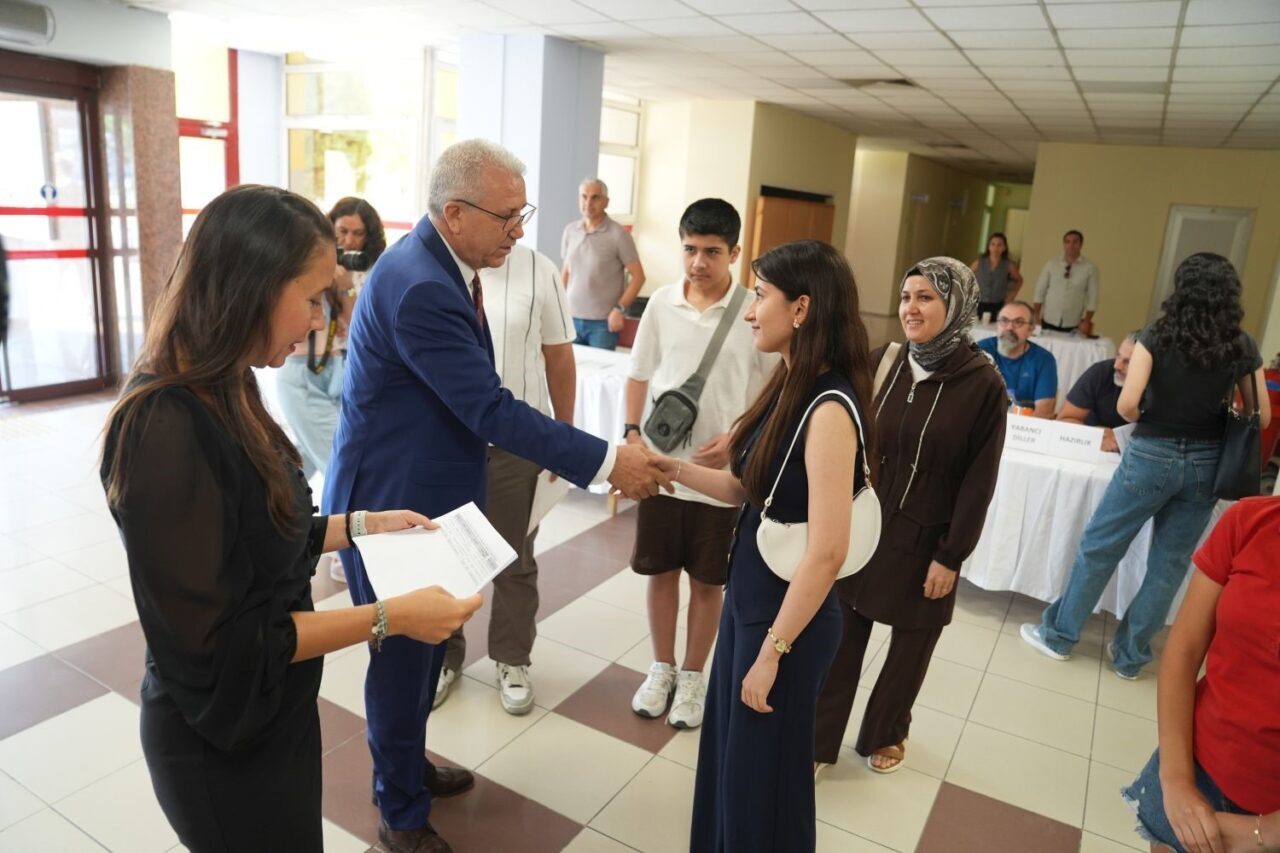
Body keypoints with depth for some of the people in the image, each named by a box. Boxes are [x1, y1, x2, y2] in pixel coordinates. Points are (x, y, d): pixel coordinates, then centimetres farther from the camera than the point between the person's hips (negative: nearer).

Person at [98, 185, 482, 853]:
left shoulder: (220, 392, -2)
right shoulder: (165, 429, -30)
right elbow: (217, 639, -27)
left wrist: (361, 525, 3)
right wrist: (389, 617, -25)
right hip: (224, 743, -8)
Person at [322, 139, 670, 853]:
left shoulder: (437, 264, 3)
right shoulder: (419, 287, -28)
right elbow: (491, 409, -29)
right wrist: (607, 462, -26)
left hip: (425, 495, 9)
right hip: (391, 504, -9)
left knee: (423, 646, 24)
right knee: (404, 656, 8)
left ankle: (406, 763, 47)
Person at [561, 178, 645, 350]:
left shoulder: (618, 234, -7)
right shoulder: (570, 231, 6)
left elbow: (638, 276, -6)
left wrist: (620, 309, -13)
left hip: (603, 322, -4)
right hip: (572, 317, 4)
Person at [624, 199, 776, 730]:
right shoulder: (662, 303, -1)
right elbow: (640, 376, 8)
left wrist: (738, 439, -16)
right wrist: (632, 434, -3)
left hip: (722, 472, -2)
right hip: (659, 463, 3)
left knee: (707, 582, 12)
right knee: (661, 572, 15)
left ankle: (692, 677, 32)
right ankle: (662, 668, 35)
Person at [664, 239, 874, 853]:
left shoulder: (829, 409, -24)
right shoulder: (790, 388, 3)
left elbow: (827, 551, -25)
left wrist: (773, 650, -19)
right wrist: (675, 469, -3)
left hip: (788, 614, -8)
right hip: (748, 597, 8)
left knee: (762, 773, 13)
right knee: (727, 753, 24)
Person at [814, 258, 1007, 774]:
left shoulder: (982, 384, -11)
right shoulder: (881, 363, -3)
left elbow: (979, 481, -9)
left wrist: (951, 556, -9)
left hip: (923, 541, -2)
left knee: (911, 644, 16)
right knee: (840, 637, 7)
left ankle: (886, 732, 40)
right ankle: (818, 740, 24)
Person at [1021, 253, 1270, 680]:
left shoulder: (1159, 335, -10)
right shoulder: (1243, 346, 0)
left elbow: (1127, 405, -17)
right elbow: (1262, 418, 5)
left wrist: (1151, 420, 4)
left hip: (1152, 456, -3)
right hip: (1206, 464, 4)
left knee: (1099, 546, 10)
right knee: (1170, 563, 13)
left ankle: (1059, 635, 22)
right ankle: (1130, 655, 25)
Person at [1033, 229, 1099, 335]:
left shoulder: (1090, 267, -2)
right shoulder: (1051, 264, 2)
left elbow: (1093, 298, -1)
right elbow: (1040, 292, 4)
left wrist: (1086, 321, -5)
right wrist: (1036, 316, 0)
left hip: (1073, 325, -1)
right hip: (1048, 322, 1)